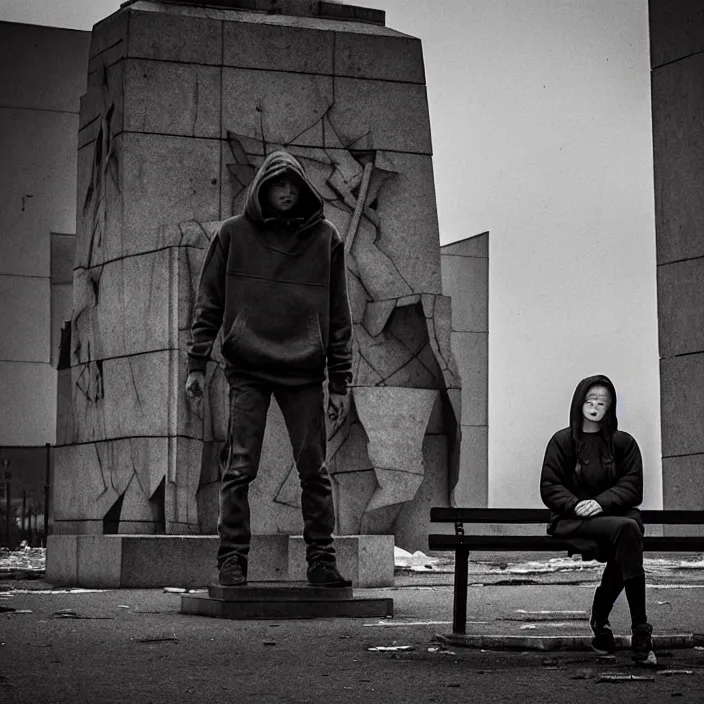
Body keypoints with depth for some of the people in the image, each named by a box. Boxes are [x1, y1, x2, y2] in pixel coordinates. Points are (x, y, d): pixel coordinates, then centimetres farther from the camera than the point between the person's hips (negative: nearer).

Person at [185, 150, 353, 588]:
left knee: (315, 470, 2)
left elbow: (339, 315, 7)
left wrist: (340, 382, 3)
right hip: (248, 370, -1)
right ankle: (232, 560, 2)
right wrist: (197, 364, 1)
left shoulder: (325, 238, 7)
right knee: (239, 469, -3)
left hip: (305, 372, 1)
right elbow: (209, 303, 8)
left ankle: (322, 560, 8)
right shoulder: (234, 235, 6)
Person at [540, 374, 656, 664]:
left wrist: (601, 502, -15)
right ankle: (640, 630, -35)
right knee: (625, 529, -33)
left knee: (633, 523, -35)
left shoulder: (623, 443, 12)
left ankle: (600, 619, -20)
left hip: (614, 513, 3)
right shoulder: (562, 441, 8)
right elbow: (549, 488, 3)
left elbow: (632, 487, 3)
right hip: (571, 521, -3)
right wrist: (575, 505, -16)